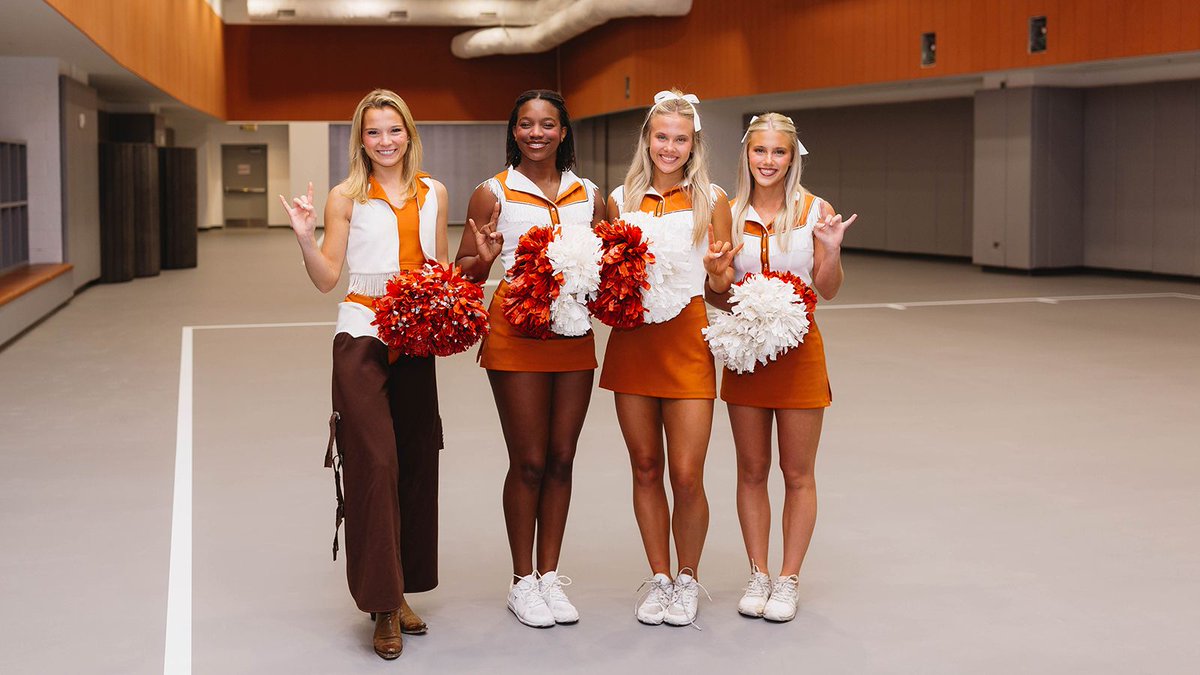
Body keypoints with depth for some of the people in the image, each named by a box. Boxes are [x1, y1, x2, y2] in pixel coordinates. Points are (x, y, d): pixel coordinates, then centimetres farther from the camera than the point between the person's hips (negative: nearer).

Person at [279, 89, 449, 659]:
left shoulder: (433, 193, 11)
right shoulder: (346, 197, 1)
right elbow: (326, 278, 1)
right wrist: (305, 237, -16)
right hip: (362, 335, -4)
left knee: (416, 462, 6)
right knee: (374, 463, -9)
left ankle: (402, 590, 18)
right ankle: (383, 604, -3)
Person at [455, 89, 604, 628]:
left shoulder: (589, 196, 9)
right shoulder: (493, 193, -1)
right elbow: (465, 271, 1)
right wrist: (484, 259, -20)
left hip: (574, 335, 4)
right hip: (517, 336, -4)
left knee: (561, 460, 8)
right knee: (529, 462, 0)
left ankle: (550, 577, 20)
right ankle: (522, 583, 14)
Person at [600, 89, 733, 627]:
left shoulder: (711, 200, 4)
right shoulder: (621, 199, 9)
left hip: (687, 340, -2)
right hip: (632, 340, 2)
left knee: (686, 476, -5)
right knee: (645, 467, 8)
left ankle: (688, 580, 18)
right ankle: (658, 578, 24)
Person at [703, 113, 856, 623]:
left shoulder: (815, 211, -4)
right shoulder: (730, 214, 2)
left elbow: (829, 290, -3)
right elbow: (717, 296, 9)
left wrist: (831, 250, -20)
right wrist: (717, 286, -13)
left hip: (798, 349, -2)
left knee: (797, 473, 5)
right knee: (752, 471, 9)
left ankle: (789, 580, 15)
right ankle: (758, 576, 21)